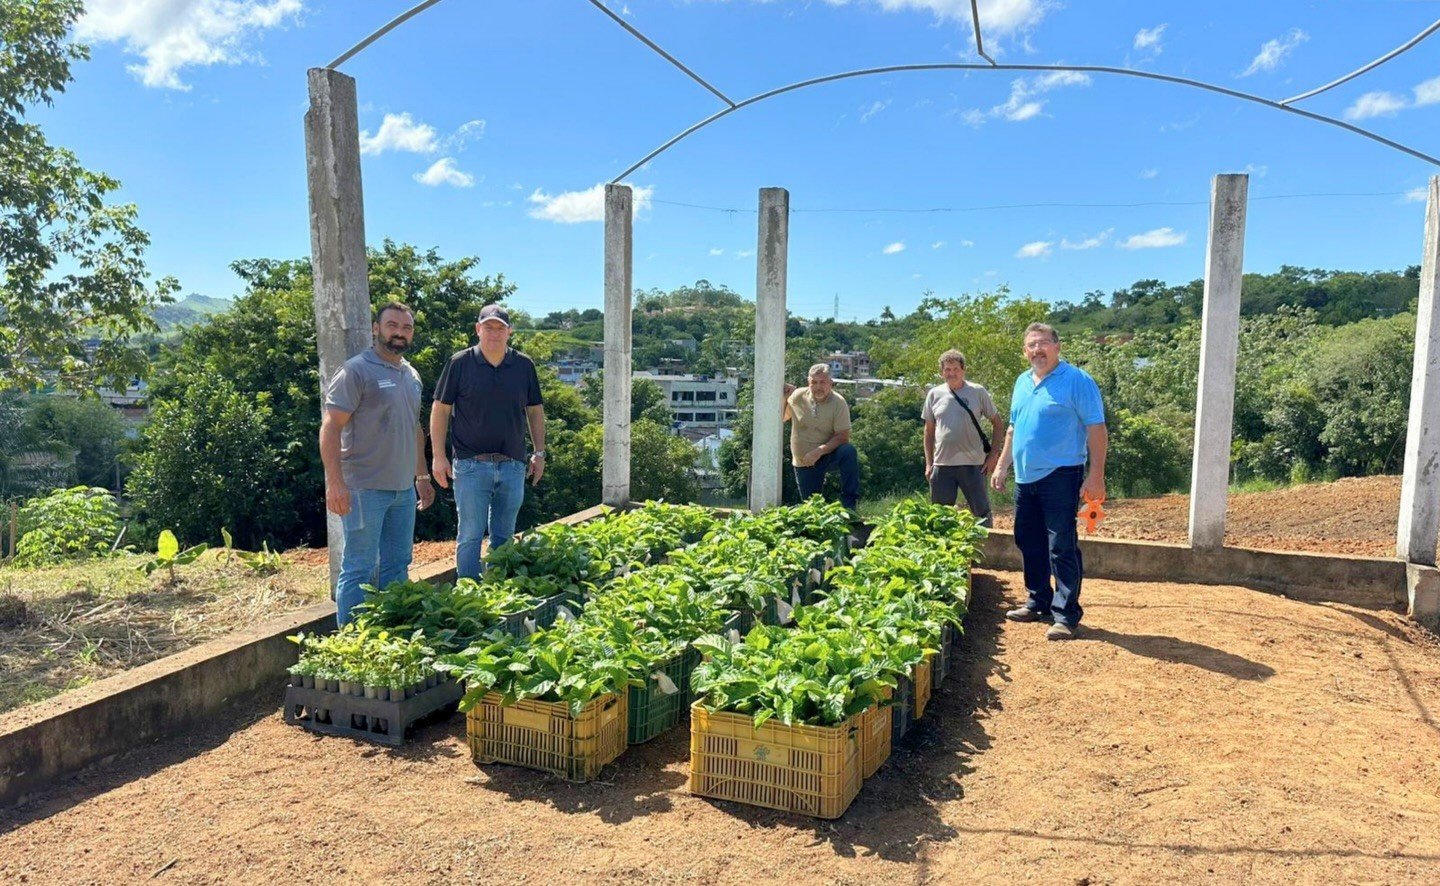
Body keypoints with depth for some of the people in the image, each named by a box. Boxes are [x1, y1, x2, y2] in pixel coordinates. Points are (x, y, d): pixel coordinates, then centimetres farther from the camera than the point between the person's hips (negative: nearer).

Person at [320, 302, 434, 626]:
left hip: (404, 489, 8)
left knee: (397, 566, 15)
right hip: (365, 489, -8)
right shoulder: (357, 370, -10)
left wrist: (422, 476, 23)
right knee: (358, 569, -2)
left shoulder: (412, 376, 14)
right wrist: (335, 482, -23)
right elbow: (330, 427, -15)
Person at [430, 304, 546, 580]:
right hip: (471, 465, -3)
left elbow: (535, 411, 13)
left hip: (513, 465, 3)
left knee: (504, 536, 12)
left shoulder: (524, 365, 6)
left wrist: (539, 453, 9)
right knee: (470, 535, 0)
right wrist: (439, 456, -6)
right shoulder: (460, 363, -2)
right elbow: (440, 409, -1)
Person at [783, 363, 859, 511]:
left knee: (849, 451, -34)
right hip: (803, 462, 2)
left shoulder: (838, 402, -14)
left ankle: (849, 503, -26)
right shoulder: (797, 396, -5)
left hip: (827, 456, -2)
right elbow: (781, 418, 9)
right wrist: (784, 398, -9)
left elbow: (843, 436, -18)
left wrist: (820, 451, -31)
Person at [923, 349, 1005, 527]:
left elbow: (998, 423, 5)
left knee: (981, 513, 4)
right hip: (942, 464, 2)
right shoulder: (934, 394, 6)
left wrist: (994, 454, -3)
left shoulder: (978, 392, 0)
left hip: (973, 465, -2)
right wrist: (928, 463, 8)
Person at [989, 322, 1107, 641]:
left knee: (1062, 548, -6)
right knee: (1029, 543, 14)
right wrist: (1002, 466, 18)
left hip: (1059, 476, -7)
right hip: (1025, 478, 8)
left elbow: (1096, 429, -11)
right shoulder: (1022, 382, 14)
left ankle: (1066, 616, 0)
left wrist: (1096, 475, -17)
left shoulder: (1077, 380, -8)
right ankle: (1039, 603, 28)